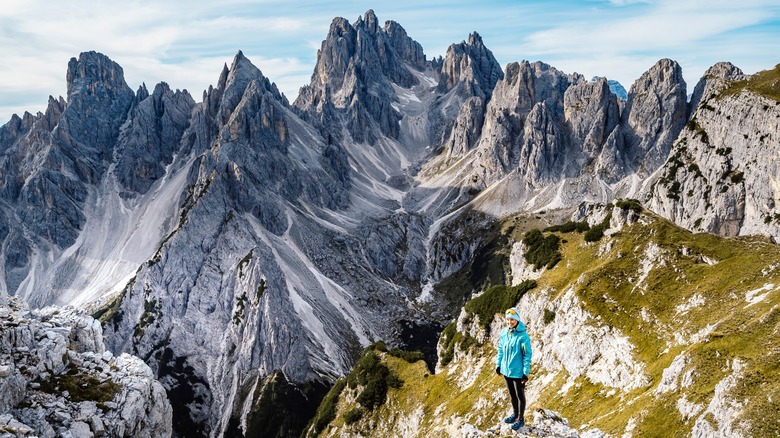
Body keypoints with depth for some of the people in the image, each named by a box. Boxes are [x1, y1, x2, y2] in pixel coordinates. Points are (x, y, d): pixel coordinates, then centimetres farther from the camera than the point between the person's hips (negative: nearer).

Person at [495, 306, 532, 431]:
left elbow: (527, 355, -16)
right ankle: (515, 414, 41)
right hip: (506, 370, 6)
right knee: (512, 394, 22)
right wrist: (498, 364, 11)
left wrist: (526, 372, -15)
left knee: (520, 395, 12)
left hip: (518, 372, -6)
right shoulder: (503, 333, -3)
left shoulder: (523, 336, -21)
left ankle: (521, 419, 28)